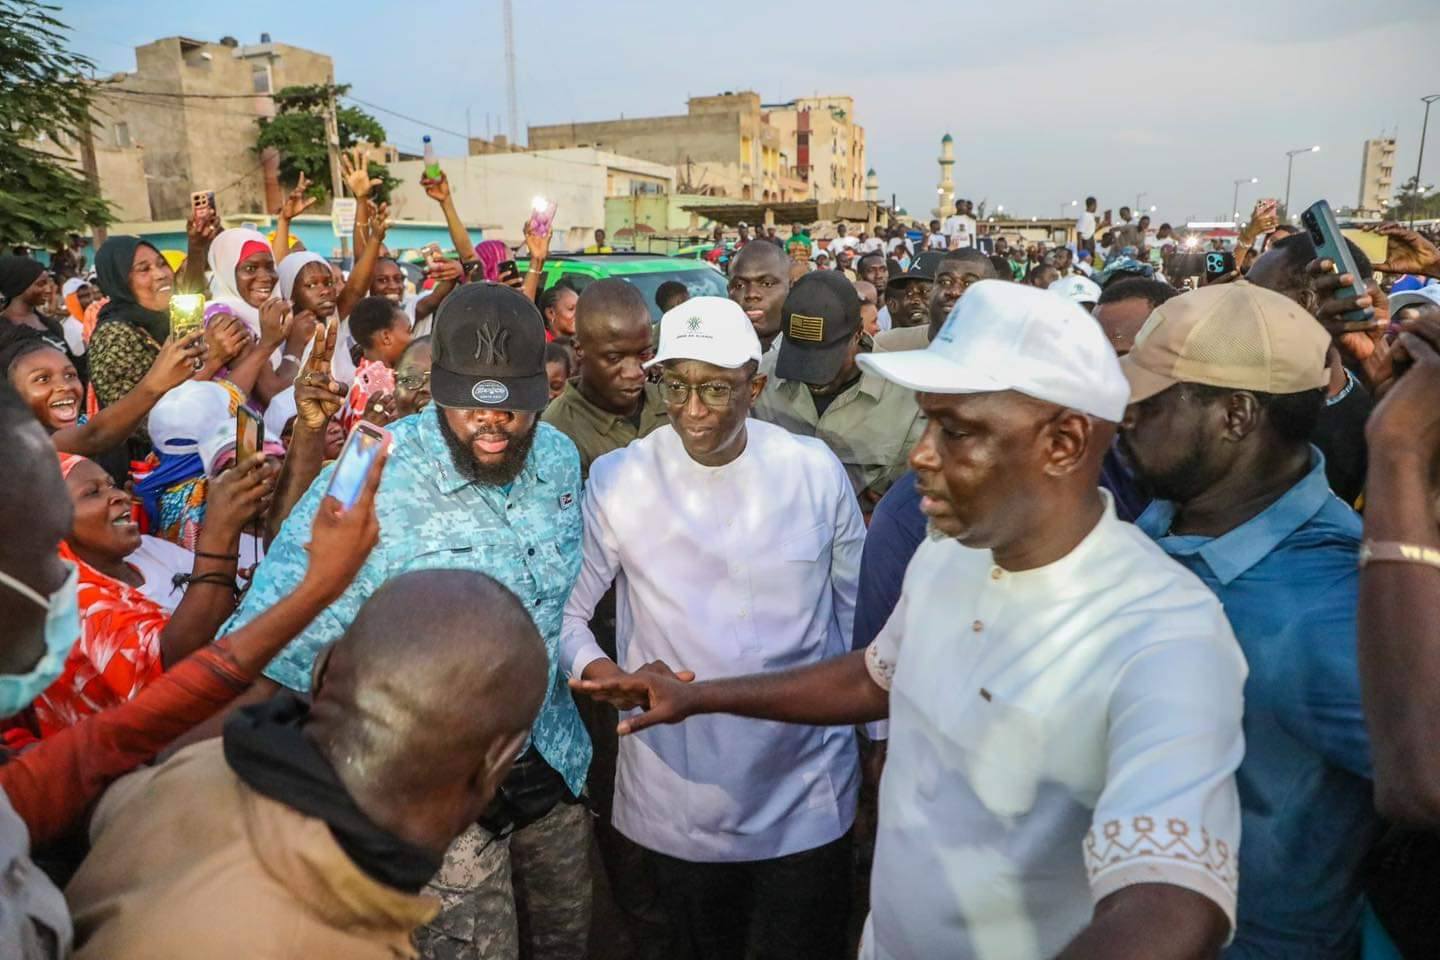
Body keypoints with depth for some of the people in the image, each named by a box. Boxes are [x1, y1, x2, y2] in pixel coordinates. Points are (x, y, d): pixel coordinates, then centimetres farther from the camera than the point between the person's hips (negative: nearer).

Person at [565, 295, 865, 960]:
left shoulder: (815, 471, -8)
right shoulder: (615, 479, -10)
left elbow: (860, 612, 1)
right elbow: (568, 611, -5)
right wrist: (598, 669, -25)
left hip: (807, 796, 0)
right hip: (680, 797, 1)